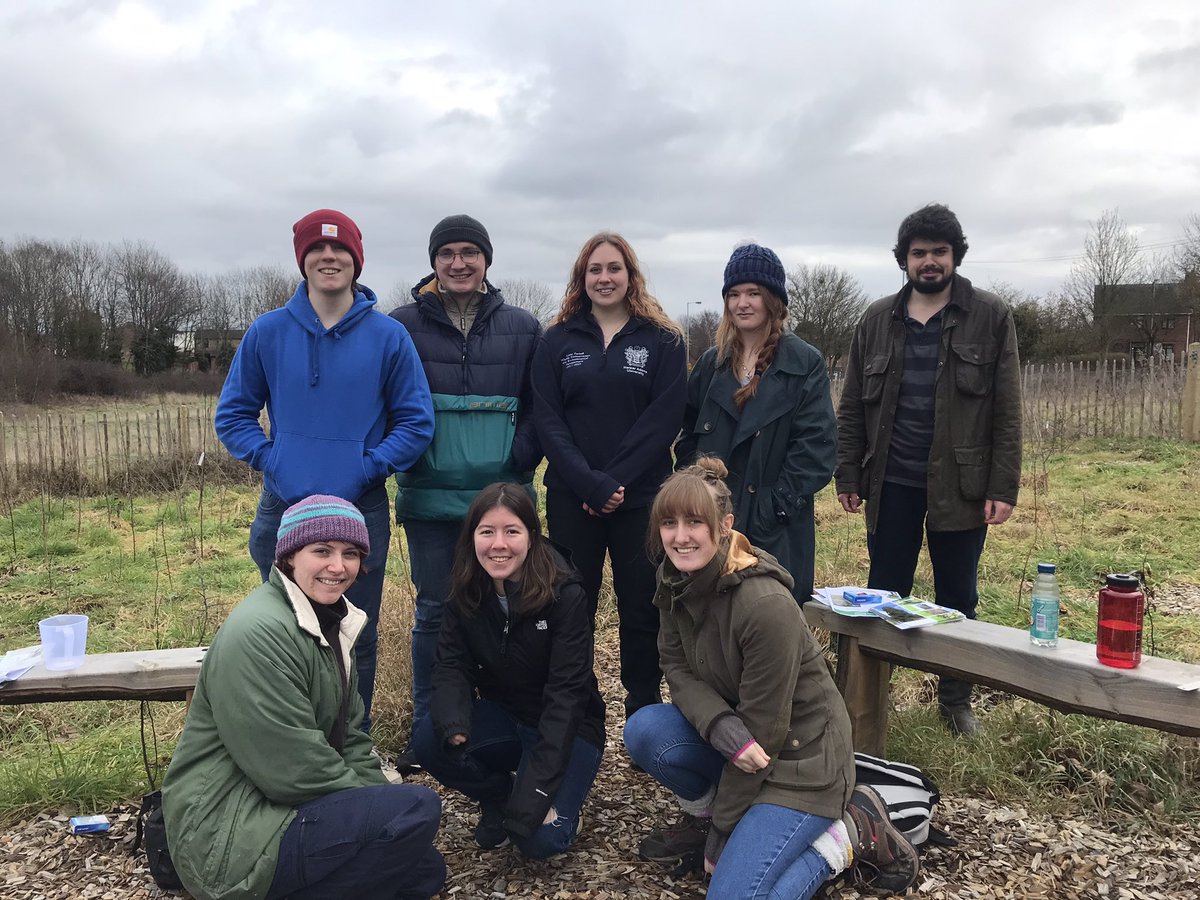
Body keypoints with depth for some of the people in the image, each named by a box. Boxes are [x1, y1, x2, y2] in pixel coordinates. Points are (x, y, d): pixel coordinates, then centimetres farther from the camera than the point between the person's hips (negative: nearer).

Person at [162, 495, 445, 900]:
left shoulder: (332, 621, 9)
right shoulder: (258, 633, -22)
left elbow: (349, 736, 11)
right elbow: (294, 770, -24)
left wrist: (381, 801, -4)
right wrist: (378, 804, -13)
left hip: (275, 808, 10)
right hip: (227, 836, -10)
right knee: (417, 811, -20)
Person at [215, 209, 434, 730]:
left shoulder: (389, 337, -3)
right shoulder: (267, 332, 1)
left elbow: (416, 422, -1)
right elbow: (232, 414, 7)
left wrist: (368, 468, -12)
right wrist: (270, 460, -9)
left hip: (362, 511, -1)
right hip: (283, 511, 1)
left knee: (357, 639, 11)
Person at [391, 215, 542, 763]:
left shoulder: (522, 328, 6)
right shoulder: (403, 326, 3)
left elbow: (541, 405, 8)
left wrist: (521, 459, -4)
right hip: (429, 498, 0)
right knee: (434, 613, 8)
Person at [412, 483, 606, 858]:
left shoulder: (565, 595, -23)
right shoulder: (465, 594, -8)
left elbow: (566, 691, -25)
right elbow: (452, 666, -12)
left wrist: (536, 790, -31)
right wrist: (453, 726, -34)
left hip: (566, 727, -4)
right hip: (503, 716, 5)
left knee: (540, 838, -25)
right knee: (428, 740, -24)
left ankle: (557, 800, 10)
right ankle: (496, 798, 4)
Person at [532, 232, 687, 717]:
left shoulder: (663, 341, 3)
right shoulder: (556, 342, 7)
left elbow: (664, 418, -6)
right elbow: (547, 421, -1)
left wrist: (614, 481, -15)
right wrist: (590, 484, -13)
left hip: (641, 498, -1)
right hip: (571, 498, 1)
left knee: (642, 608, 6)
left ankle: (644, 710, 20)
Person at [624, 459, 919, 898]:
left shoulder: (766, 606, -30)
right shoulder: (676, 582, -8)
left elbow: (763, 728, -24)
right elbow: (678, 670, -4)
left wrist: (721, 835, -14)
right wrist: (722, 729, -27)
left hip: (800, 757, -6)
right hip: (738, 739, 7)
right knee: (644, 729, -18)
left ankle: (851, 833, 4)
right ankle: (702, 814, 9)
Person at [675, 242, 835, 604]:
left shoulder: (806, 364, -1)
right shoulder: (712, 363, 13)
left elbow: (815, 447, -8)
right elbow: (688, 435, 16)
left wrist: (777, 506, -14)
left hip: (776, 533, -4)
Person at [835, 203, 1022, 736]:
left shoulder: (990, 318, -1)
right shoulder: (877, 321, 6)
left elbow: (1006, 410, -4)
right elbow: (852, 408, 6)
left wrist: (1003, 486, -9)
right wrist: (849, 477, 1)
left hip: (960, 486, -1)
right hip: (891, 486, 2)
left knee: (957, 600, 12)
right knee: (884, 597, 9)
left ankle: (956, 700, 29)